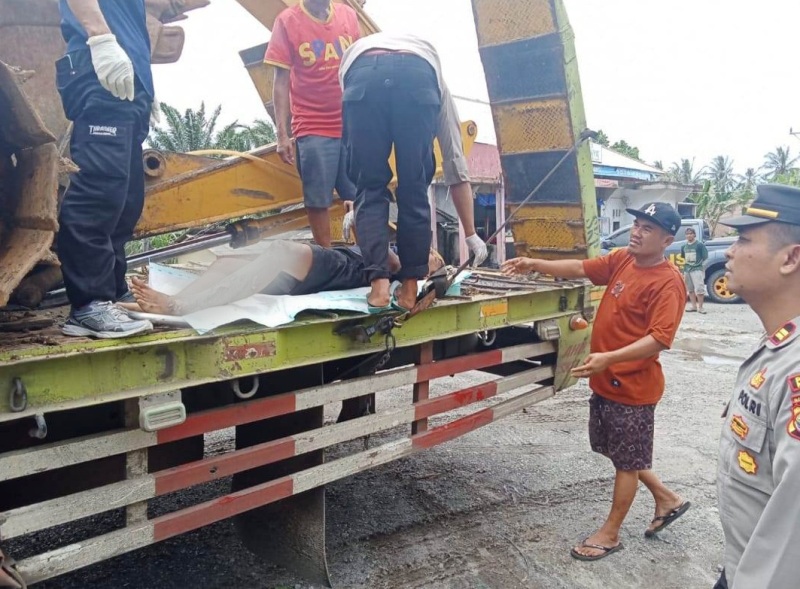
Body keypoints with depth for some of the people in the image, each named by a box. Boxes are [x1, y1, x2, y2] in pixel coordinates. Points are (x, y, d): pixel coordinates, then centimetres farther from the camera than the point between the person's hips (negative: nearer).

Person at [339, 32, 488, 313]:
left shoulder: (356, 50, 48)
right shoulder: (433, 73, 42)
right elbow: (457, 167, 39)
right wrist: (471, 234, 43)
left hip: (362, 74, 1)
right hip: (419, 78, 0)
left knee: (370, 188, 13)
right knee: (414, 190, 14)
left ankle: (379, 285, 4)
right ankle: (409, 287, 14)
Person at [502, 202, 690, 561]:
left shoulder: (668, 282, -19)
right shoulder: (621, 259, 3)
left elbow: (660, 339, -27)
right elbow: (580, 268, 7)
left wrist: (609, 358, -36)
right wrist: (535, 265, -5)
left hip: (633, 385, -8)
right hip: (605, 380, 8)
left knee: (627, 459, 9)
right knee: (619, 452, 22)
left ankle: (610, 534, 25)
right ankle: (667, 499, 42)